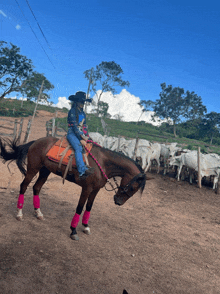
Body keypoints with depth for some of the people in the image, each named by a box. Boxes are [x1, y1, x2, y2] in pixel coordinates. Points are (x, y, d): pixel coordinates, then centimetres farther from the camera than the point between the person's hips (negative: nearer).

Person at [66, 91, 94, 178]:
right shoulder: (72, 111, -3)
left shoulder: (83, 113, 20)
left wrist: (86, 136, -1)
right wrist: (82, 137, -15)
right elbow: (74, 126, -11)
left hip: (81, 134, 8)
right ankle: (82, 171, -45)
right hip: (72, 133, -8)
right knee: (78, 148, -32)